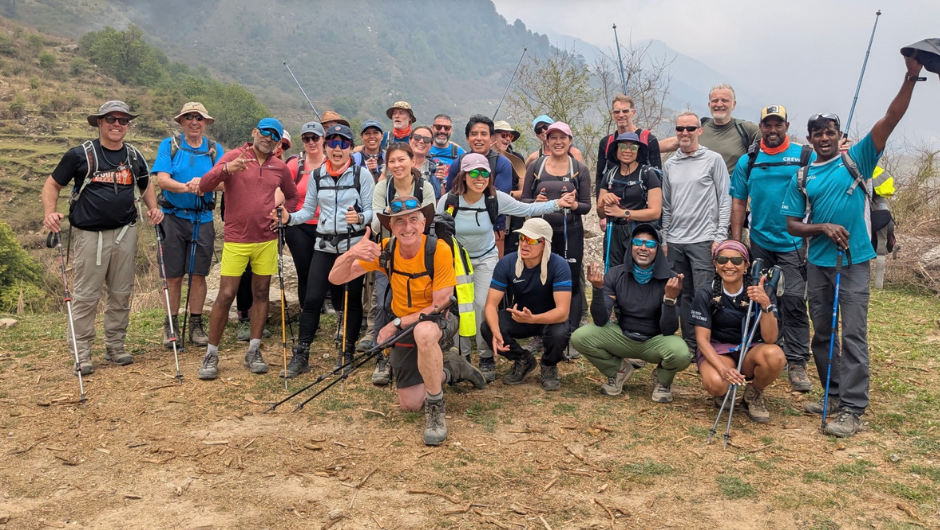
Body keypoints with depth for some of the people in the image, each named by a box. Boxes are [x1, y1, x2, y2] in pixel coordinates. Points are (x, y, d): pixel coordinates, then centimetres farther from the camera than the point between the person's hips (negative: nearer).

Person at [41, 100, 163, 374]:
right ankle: (82, 353, 10)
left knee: (121, 293, 10)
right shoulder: (80, 154, -3)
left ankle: (115, 346, 23)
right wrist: (49, 212, -16)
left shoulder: (134, 156, 8)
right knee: (86, 296, 0)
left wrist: (153, 208, 5)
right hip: (91, 235, -4)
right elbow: (52, 184, 2)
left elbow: (146, 184, 24)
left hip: (125, 233, 4)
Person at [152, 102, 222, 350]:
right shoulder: (169, 145, 2)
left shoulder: (215, 149, 6)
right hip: (174, 217, -1)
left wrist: (204, 183, -27)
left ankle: (196, 325, 17)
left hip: (203, 219, 1)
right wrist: (187, 187, -28)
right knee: (173, 275, 4)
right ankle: (171, 325, 17)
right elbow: (162, 179, -11)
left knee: (198, 274, 5)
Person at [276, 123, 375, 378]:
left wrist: (359, 218, -27)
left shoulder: (362, 174, -4)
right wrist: (289, 218, -8)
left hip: (354, 245, -3)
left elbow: (372, 210, -6)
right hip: (325, 245, 3)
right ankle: (301, 356, 7)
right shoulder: (316, 175, 7)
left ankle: (346, 353, 20)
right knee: (312, 299, -2)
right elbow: (308, 211, 10)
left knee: (352, 300, 5)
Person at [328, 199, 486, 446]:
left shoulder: (439, 250, -24)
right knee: (410, 404, 5)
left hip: (440, 321, -5)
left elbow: (439, 306, -21)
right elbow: (336, 279, -17)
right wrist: (351, 253, -38)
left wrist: (396, 324, -24)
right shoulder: (384, 250, -14)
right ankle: (451, 369, 32)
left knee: (424, 331, -43)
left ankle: (436, 409, -22)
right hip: (403, 326, 5)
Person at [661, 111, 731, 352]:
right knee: (683, 296, 8)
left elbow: (725, 199, -3)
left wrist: (720, 237, -9)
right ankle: (689, 345, 17)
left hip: (703, 240, -4)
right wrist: (664, 240, 12)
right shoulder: (669, 165, 13)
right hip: (675, 242, 4)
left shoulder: (713, 160, 0)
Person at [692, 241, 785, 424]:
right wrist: (723, 368, -31)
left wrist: (765, 304, -34)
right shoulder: (706, 293, -11)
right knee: (716, 383, -36)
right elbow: (702, 339, -13)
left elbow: (770, 338, -18)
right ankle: (723, 393, 5)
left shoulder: (760, 292, -10)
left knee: (775, 355, -33)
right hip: (717, 350, -1)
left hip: (751, 349, 1)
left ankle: (754, 394, -1)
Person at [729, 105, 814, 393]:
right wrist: (736, 241, 2)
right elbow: (738, 203, 7)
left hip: (795, 243, -3)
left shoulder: (806, 156, 0)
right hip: (760, 242, 3)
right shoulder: (747, 161, 6)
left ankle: (797, 363, -2)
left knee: (793, 301, -8)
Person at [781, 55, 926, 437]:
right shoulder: (803, 177, 8)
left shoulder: (857, 159, 2)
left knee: (853, 335, -7)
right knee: (822, 333, 11)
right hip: (818, 262, 4)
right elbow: (792, 224, 6)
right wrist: (823, 227, -11)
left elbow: (889, 121, -9)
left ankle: (852, 409, -5)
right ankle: (834, 395, 26)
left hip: (854, 261, -4)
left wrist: (911, 79, -18)